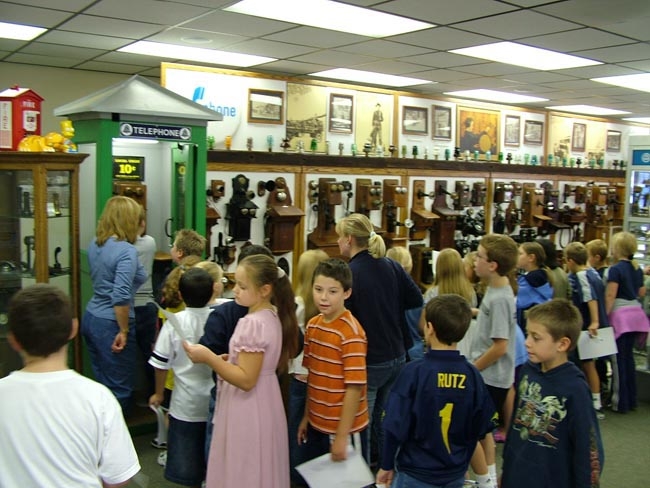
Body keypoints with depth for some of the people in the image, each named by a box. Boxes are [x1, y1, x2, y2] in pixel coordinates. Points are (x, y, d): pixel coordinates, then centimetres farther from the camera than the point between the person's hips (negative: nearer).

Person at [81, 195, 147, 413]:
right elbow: (121, 296, -25)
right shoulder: (126, 251, -19)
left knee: (103, 384, 18)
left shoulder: (95, 244, 6)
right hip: (110, 324, -8)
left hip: (91, 317, 8)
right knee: (119, 389, 5)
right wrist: (124, 331, -17)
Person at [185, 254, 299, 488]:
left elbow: (246, 380, -25)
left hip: (248, 410, -9)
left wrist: (208, 358, -25)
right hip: (264, 402, 9)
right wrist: (221, 358, 7)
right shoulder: (272, 316, 4)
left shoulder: (252, 323, -24)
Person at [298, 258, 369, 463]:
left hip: (344, 428, -7)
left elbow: (355, 387, -20)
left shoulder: (351, 333, -20)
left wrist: (342, 436, -19)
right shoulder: (312, 325, 1)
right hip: (316, 425, 7)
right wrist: (306, 417, 11)